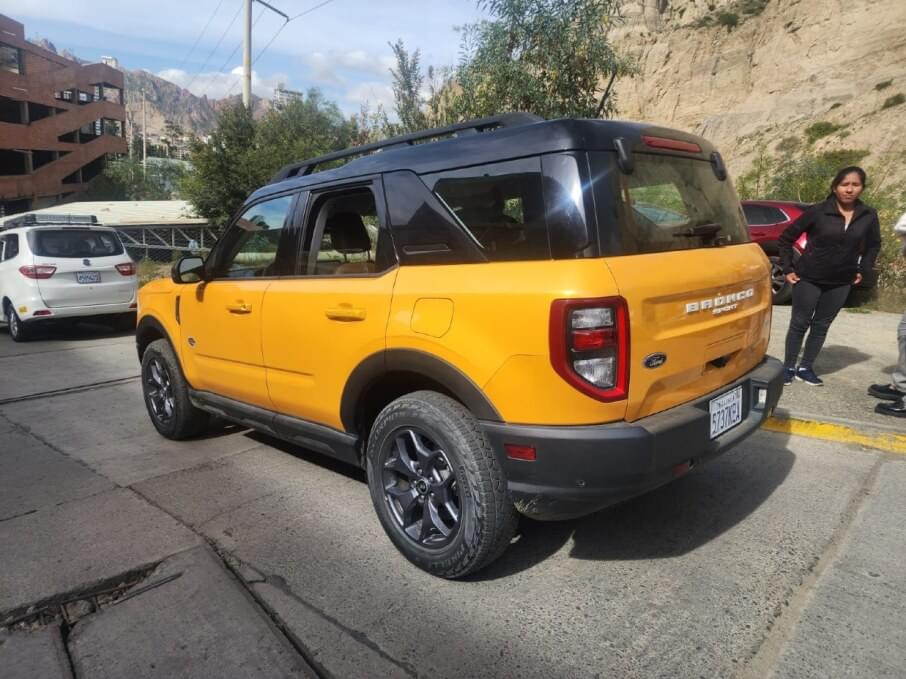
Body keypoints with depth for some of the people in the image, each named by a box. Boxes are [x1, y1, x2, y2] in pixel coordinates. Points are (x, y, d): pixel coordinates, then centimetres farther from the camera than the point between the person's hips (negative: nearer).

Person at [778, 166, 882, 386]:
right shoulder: (818, 211, -11)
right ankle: (788, 367, 14)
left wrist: (863, 270, 9)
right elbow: (786, 238, -4)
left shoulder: (868, 216, -1)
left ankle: (806, 368, 21)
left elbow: (874, 245, 18)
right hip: (809, 279, -3)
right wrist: (788, 268, -6)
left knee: (821, 326, 10)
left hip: (841, 283, 3)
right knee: (799, 324, 3)